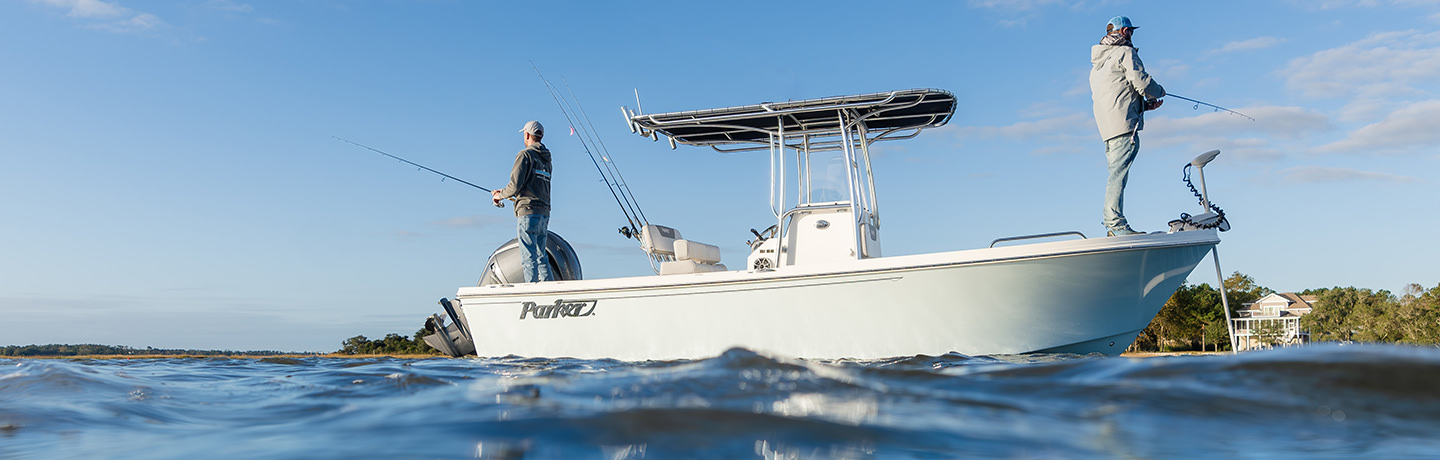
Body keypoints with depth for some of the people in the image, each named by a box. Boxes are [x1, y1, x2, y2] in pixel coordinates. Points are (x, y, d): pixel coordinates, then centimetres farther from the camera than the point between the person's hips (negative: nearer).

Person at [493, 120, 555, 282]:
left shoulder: (525, 155, -6)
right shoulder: (546, 160, 18)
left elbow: (515, 185, -13)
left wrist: (500, 195, 7)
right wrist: (505, 192, 30)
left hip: (528, 212, -8)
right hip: (544, 214, 8)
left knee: (529, 258, -7)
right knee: (541, 257, 12)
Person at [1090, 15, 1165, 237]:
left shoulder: (1096, 63, 27)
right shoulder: (1125, 52, 0)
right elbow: (1142, 83, -9)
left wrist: (1145, 104, 25)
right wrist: (1159, 92, 12)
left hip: (1106, 127, 9)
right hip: (1123, 123, -9)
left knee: (1116, 173, 8)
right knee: (1119, 173, -14)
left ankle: (1112, 226, 5)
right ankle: (1116, 224, -19)